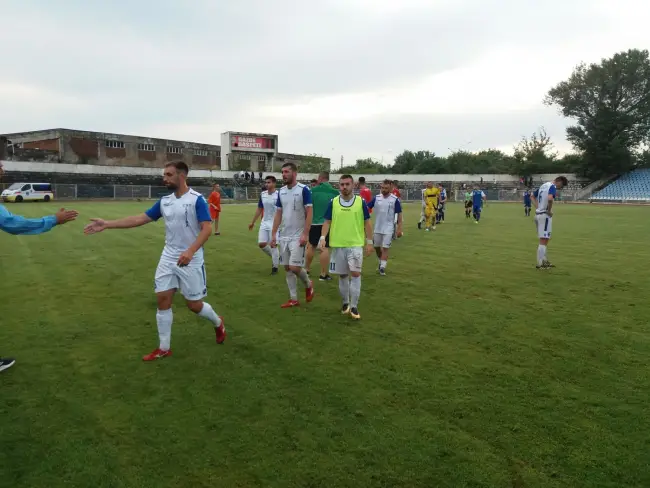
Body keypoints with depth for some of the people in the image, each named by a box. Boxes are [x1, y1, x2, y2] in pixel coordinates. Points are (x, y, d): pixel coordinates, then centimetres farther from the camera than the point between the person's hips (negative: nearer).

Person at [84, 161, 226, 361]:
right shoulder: (164, 201, 6)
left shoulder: (197, 199, -14)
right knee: (163, 300, 3)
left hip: (190, 260, -6)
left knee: (194, 305, 2)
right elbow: (140, 219, 8)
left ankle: (218, 323, 33)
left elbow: (207, 229, -21)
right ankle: (164, 348, 17)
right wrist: (107, 224, 3)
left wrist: (190, 251, -35)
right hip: (168, 258, 6)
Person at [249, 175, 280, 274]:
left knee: (273, 245, -3)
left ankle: (275, 267, 13)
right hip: (264, 222, 6)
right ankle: (275, 257, 27)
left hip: (274, 223, -5)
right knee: (261, 244, 1)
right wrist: (253, 222, 17)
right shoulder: (262, 194, 5)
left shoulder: (278, 195, -12)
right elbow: (259, 209, 15)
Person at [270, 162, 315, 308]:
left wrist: (305, 234, -19)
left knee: (294, 267, -11)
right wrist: (273, 234, 7)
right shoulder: (281, 192, 8)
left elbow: (309, 213, -12)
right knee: (287, 268, 8)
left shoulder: (303, 190, -10)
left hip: (298, 236, -6)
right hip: (283, 236, 6)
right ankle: (293, 299, 18)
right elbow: (278, 214, 12)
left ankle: (308, 285, 20)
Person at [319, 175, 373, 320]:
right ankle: (345, 302, 27)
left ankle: (354, 306, 0)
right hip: (338, 245, 2)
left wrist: (369, 242, 0)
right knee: (342, 275, 10)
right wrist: (323, 237, -11)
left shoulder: (361, 202, -1)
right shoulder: (333, 202, 2)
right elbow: (327, 221, 4)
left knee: (355, 273, -9)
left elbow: (367, 223, 3)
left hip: (356, 244, -1)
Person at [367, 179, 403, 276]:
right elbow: (367, 208, 0)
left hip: (388, 229, -4)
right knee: (376, 247, 15)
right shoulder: (376, 198, -1)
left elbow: (399, 214, -6)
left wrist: (399, 229, -8)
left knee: (385, 248, -5)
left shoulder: (395, 200, -10)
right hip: (377, 228, 4)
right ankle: (381, 262, 37)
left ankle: (382, 268, 1)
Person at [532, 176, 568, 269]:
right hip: (545, 215, -9)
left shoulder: (544, 185, 15)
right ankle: (540, 264, -2)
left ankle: (544, 261, 25)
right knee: (544, 240, -5)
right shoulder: (552, 187, -12)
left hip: (538, 214, 9)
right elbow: (550, 199, -32)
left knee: (544, 239, 18)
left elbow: (533, 195, 25)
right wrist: (549, 210, -18)